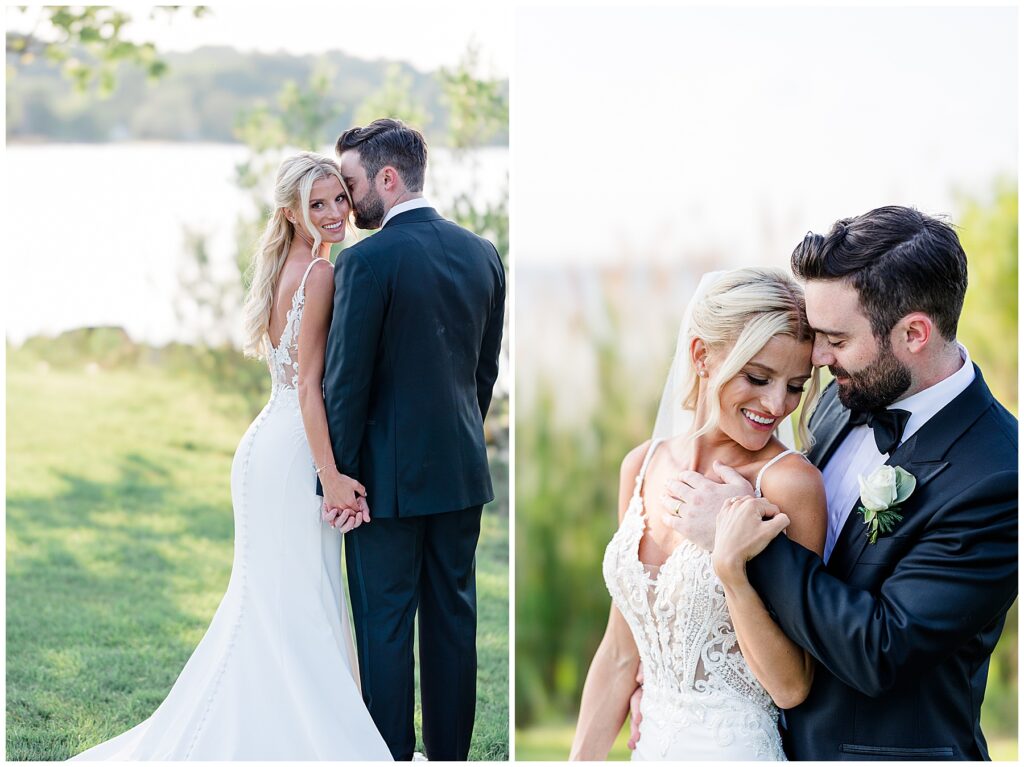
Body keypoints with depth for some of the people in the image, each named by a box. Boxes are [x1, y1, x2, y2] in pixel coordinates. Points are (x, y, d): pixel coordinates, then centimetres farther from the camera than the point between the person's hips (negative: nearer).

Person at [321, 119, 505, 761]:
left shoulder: (368, 261, -16)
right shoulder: (483, 253, 4)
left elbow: (347, 382, -15)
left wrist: (337, 477, -7)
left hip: (390, 475, -6)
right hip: (462, 469, 6)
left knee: (385, 629, 3)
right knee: (454, 618, 14)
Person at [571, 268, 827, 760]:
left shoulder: (789, 483, -17)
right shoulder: (642, 466, -1)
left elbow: (790, 689, -16)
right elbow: (621, 654, 4)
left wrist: (733, 573, -28)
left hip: (737, 750, -5)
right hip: (650, 747, 5)